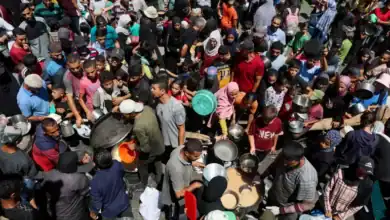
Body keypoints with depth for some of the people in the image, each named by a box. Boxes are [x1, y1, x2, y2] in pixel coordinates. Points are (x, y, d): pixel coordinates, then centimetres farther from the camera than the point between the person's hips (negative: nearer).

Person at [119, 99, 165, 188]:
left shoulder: (138, 127, -42)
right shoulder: (147, 108, -21)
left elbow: (145, 148, -30)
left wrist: (134, 147, -12)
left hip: (151, 152, -6)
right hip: (160, 145, 6)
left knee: (142, 166, 27)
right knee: (157, 162, 33)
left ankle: (145, 185, 53)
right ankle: (158, 180, 60)